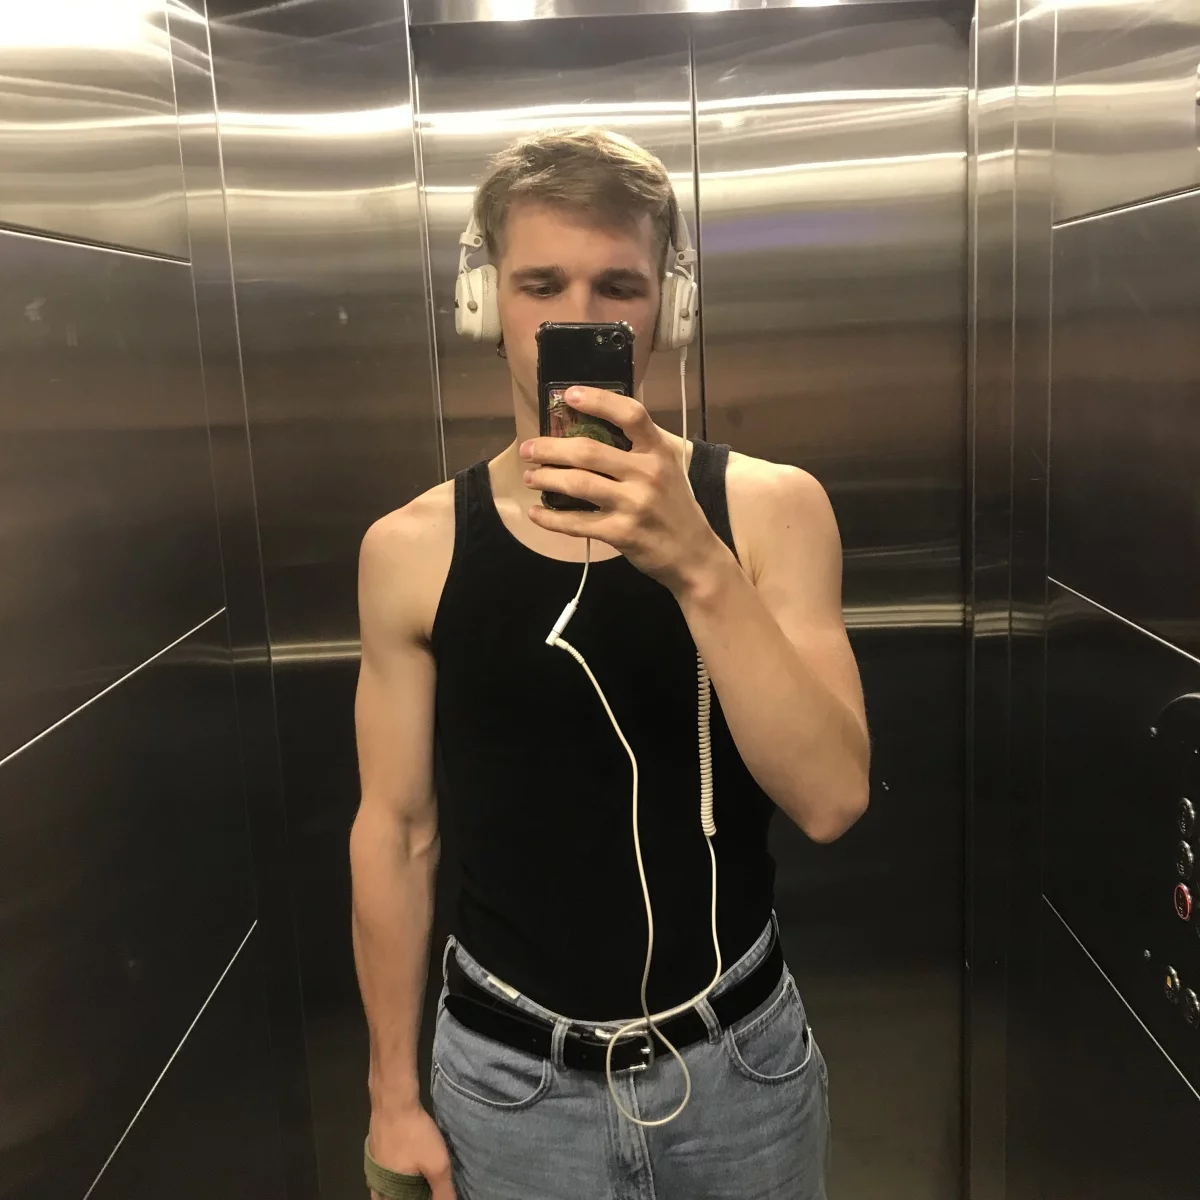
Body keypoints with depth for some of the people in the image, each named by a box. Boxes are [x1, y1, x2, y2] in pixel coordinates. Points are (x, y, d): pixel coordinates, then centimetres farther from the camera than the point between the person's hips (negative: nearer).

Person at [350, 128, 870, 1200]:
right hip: (507, 1074, 0)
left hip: (738, 1056, 1)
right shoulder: (411, 550, -9)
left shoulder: (769, 508, -10)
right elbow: (395, 831, -3)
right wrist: (394, 1094, 2)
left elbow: (831, 799, -18)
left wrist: (695, 565, -31)